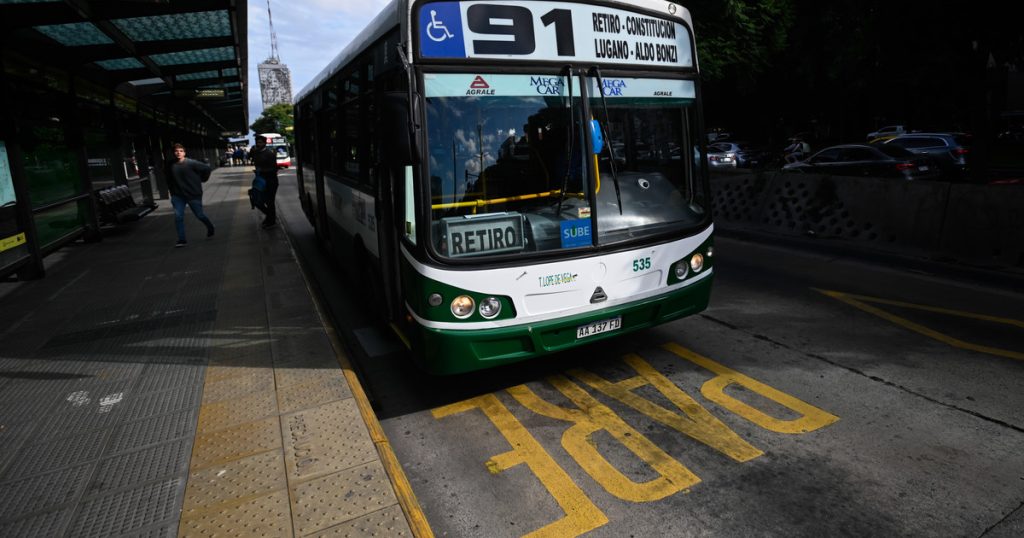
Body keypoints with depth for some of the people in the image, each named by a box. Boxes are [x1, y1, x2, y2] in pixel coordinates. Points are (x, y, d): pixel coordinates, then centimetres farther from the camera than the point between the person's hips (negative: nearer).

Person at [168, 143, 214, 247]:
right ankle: (181, 240, 1)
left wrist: (202, 180, -1)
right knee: (178, 217, -5)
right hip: (178, 196, 3)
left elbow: (207, 168, -9)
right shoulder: (171, 166, 1)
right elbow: (169, 180, 17)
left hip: (193, 194, -3)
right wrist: (172, 192, 13)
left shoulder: (191, 163, -13)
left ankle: (210, 228, 37)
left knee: (199, 215, 7)